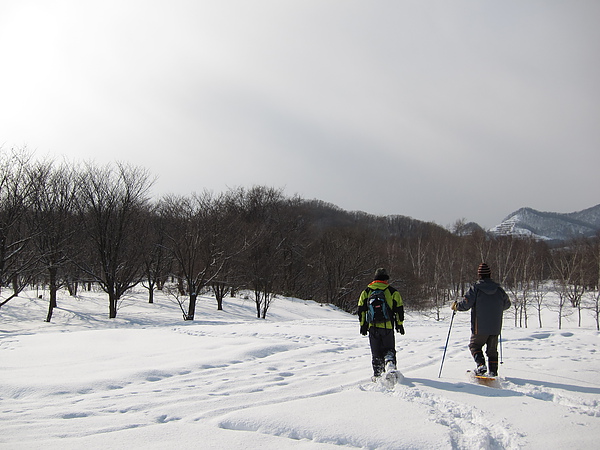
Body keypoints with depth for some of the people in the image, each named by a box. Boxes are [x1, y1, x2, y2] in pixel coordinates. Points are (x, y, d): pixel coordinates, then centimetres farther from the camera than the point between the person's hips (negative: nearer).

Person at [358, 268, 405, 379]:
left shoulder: (366, 292, 8)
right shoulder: (393, 292, 3)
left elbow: (361, 310, 8)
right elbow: (399, 309, 4)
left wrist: (363, 325, 13)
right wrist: (400, 324, 13)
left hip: (372, 327, 1)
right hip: (388, 327, -1)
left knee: (376, 352, 11)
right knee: (388, 349, 11)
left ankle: (377, 374, 9)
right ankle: (390, 362, -16)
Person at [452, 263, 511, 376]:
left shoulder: (475, 288, -11)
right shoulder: (499, 289, 2)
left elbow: (466, 304, -14)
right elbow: (507, 304, 15)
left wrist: (456, 306, 5)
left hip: (480, 327, -4)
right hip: (495, 327, 4)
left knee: (474, 345, 12)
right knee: (492, 349, 16)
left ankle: (481, 364, -8)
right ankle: (493, 371, 13)